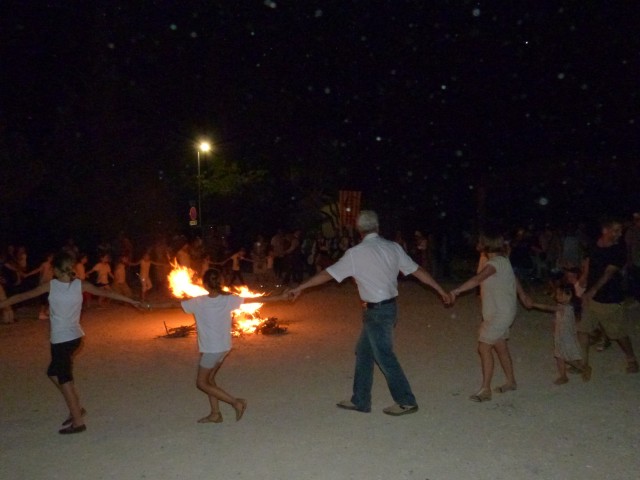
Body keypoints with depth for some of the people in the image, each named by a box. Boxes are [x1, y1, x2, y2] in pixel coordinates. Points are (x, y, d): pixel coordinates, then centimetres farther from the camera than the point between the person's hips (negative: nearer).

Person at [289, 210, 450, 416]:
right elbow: (418, 270, 4)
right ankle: (360, 400, 25)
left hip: (376, 311, -7)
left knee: (384, 356, 5)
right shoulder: (393, 247, 1)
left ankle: (406, 401, 16)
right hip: (389, 307, 7)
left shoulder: (356, 254, -14)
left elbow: (327, 274, -8)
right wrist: (441, 290, 14)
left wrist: (299, 288, 2)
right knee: (364, 352, 16)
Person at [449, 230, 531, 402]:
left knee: (484, 348, -8)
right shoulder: (502, 260, 8)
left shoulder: (496, 262, -23)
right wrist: (522, 294, 40)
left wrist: (457, 290, -48)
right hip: (497, 312, 10)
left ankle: (485, 390, -2)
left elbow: (478, 279, -39)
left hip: (499, 314, -10)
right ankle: (511, 381, 34)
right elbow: (513, 277, 25)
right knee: (500, 346, 19)